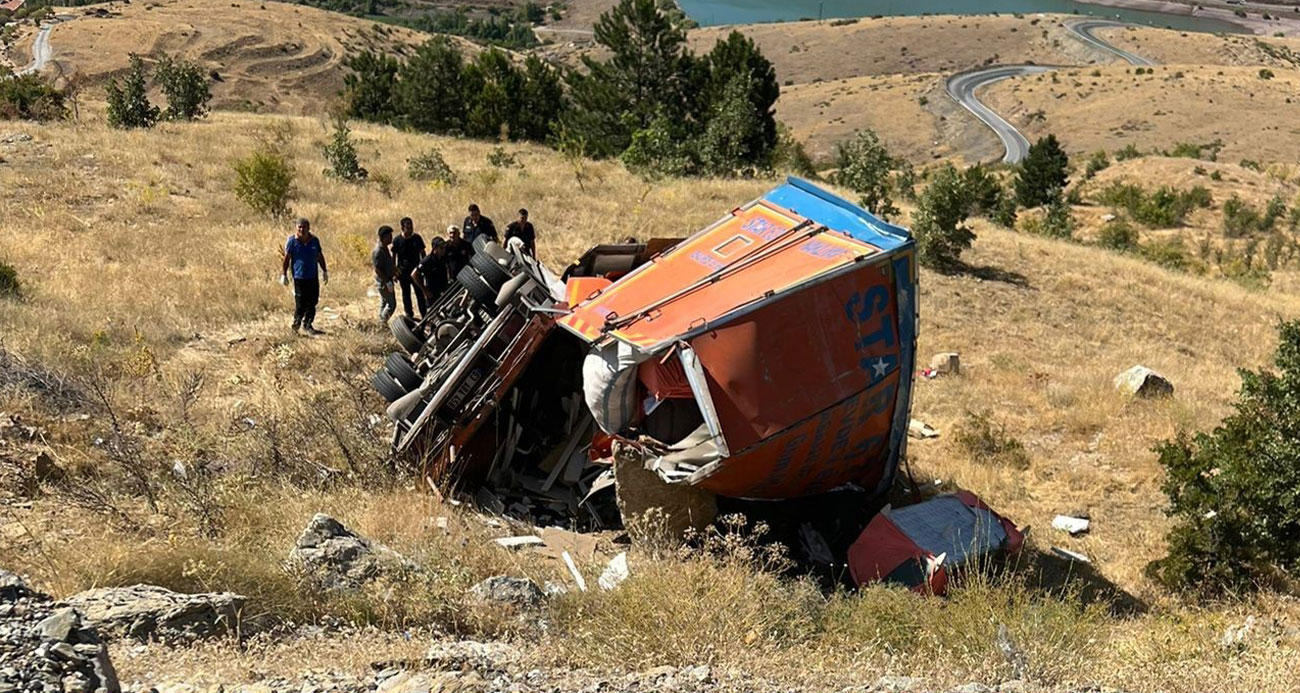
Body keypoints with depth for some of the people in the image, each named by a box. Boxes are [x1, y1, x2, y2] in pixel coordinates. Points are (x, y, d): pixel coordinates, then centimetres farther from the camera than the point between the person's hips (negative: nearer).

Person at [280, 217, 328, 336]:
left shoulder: (314, 240, 5)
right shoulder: (292, 241, -6)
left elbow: (320, 256, 17)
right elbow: (286, 258, -2)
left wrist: (324, 271, 19)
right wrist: (283, 274, -2)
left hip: (313, 277, 4)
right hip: (299, 276, -4)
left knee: (312, 302, 6)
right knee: (300, 304, -3)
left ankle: (307, 325, 18)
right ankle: (296, 324, 13)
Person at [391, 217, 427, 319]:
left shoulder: (417, 238, -1)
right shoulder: (397, 240, -7)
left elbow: (422, 253, 9)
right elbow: (393, 256, -1)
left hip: (416, 270, 1)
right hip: (403, 271, -1)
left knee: (420, 293, 2)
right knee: (406, 293, 9)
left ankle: (424, 315, 9)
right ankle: (409, 314, 21)